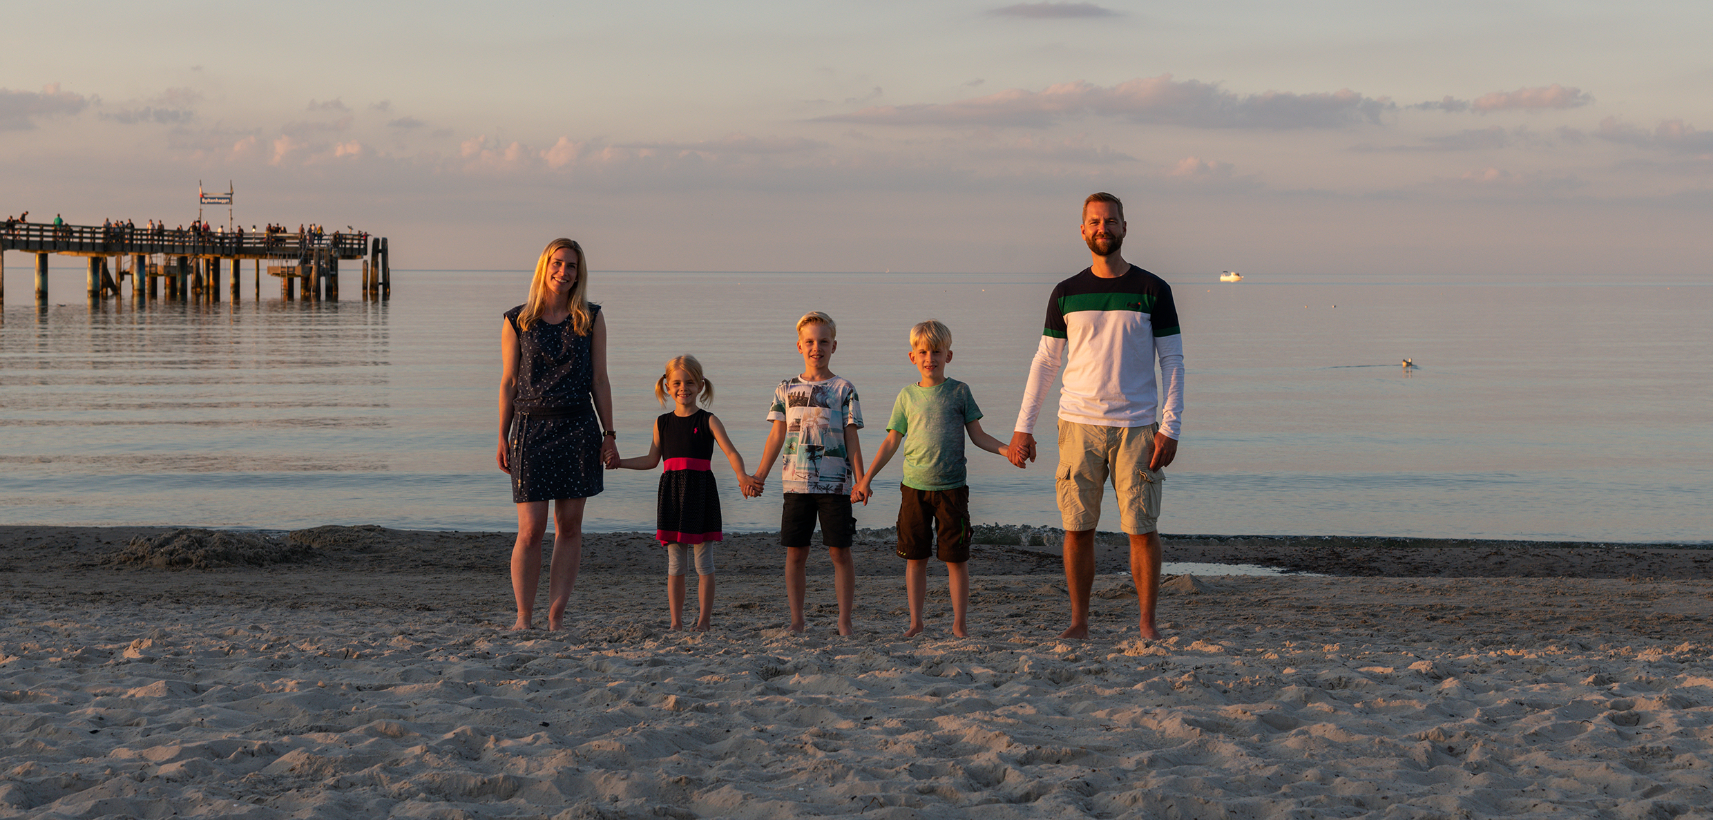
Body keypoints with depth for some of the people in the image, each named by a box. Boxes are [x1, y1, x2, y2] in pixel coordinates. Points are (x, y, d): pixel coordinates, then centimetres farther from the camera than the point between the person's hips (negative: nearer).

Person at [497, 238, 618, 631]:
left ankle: (557, 616, 8)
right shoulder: (516, 321, 3)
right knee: (531, 529, -6)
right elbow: (508, 382, 5)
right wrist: (502, 438, 0)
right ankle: (524, 617, 1)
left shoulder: (591, 319, 6)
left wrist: (609, 435, 2)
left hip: (578, 427, 2)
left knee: (569, 526, 2)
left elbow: (599, 380, 7)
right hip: (531, 427, -2)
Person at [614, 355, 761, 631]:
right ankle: (676, 622, 10)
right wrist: (618, 462, 11)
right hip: (671, 493, 3)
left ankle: (704, 621, 6)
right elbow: (651, 460, 17)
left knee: (703, 562, 1)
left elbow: (731, 453, -11)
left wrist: (742, 475, -29)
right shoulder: (662, 423, 9)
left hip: (700, 492, -3)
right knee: (675, 564, 6)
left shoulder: (708, 421, -2)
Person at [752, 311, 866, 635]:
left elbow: (851, 439, 2)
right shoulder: (786, 389, 9)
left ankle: (844, 621, 3)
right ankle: (797, 620, 10)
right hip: (796, 483, 2)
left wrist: (860, 481, -5)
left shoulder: (844, 389, 2)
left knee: (839, 551, -2)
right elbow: (777, 436, 13)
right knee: (795, 552, 3)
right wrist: (759, 476, 9)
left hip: (835, 483, -2)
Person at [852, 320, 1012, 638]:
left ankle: (959, 624, 8)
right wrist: (866, 478, 8)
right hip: (914, 486, 1)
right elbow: (891, 442, 11)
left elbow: (978, 435, 6)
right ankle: (915, 622, 13)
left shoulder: (959, 391, 4)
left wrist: (1008, 450, -9)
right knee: (915, 557, 5)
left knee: (956, 557, 0)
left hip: (952, 486, -1)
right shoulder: (907, 396, 7)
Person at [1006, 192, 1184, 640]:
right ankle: (1079, 621, 10)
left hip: (1136, 427, -1)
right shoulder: (1066, 294, 8)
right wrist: (1023, 427, 6)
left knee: (1143, 528, -3)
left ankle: (1148, 623, 6)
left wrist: (1170, 428, -6)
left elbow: (1173, 360, 3)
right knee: (1077, 528, 1)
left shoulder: (1153, 290, 3)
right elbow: (1045, 362, 12)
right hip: (1079, 425, 1)